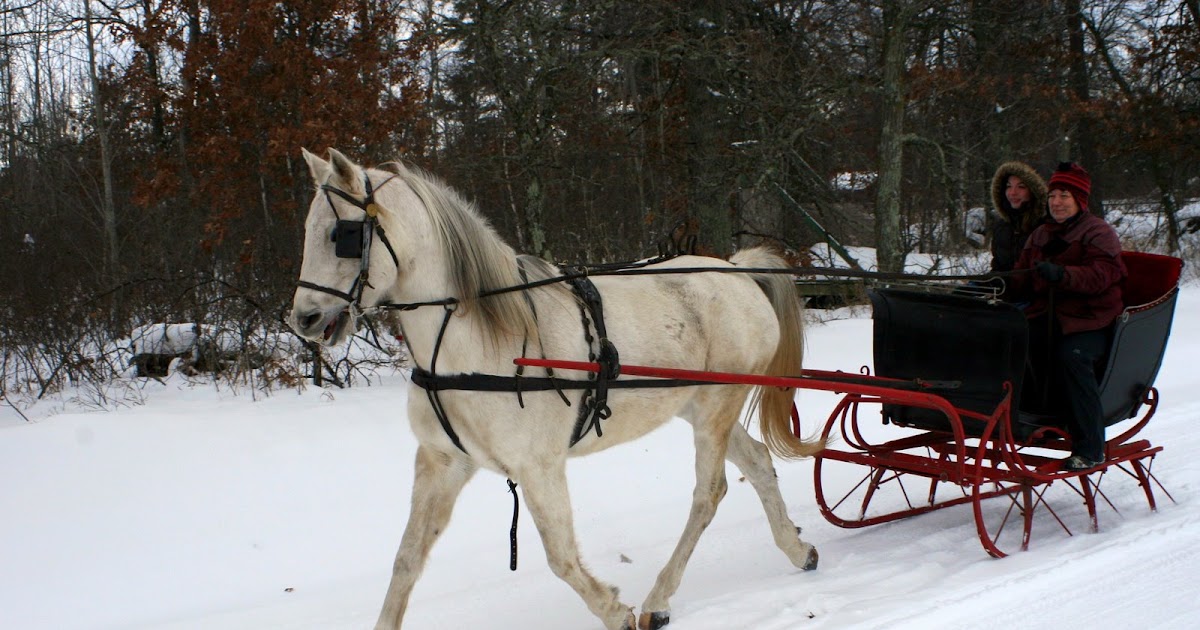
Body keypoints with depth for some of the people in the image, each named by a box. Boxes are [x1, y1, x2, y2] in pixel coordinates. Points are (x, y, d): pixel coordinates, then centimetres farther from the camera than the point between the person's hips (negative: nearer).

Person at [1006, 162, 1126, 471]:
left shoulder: (1099, 233, 2)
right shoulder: (1039, 235, 22)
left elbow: (1100, 276, -16)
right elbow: (1023, 281, 19)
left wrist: (1062, 274, -34)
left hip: (1089, 318, -5)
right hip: (1046, 315, 5)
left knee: (1072, 356, -33)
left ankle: (1090, 449, -25)